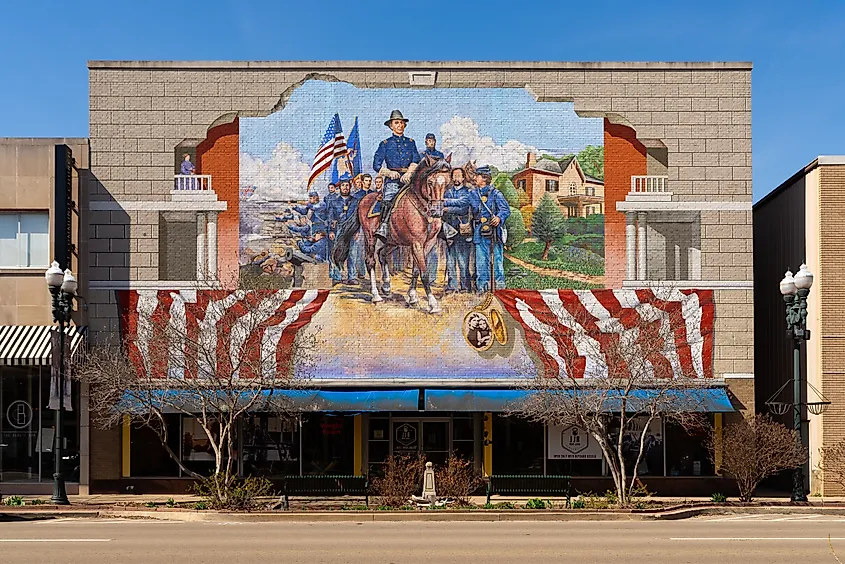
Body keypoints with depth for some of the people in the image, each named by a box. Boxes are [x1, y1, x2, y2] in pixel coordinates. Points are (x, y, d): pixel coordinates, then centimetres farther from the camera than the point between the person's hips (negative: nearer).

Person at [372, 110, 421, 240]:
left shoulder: (410, 142, 19)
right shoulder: (385, 144, 12)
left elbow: (416, 160, 6)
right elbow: (376, 165, 6)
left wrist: (408, 173, -13)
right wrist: (390, 173, -11)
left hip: (408, 177, 3)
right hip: (393, 178, -3)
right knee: (388, 200, -25)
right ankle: (382, 229, -42)